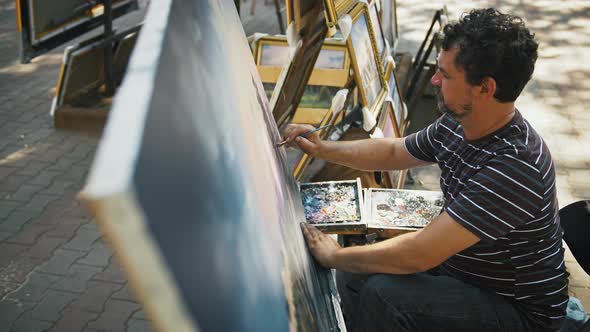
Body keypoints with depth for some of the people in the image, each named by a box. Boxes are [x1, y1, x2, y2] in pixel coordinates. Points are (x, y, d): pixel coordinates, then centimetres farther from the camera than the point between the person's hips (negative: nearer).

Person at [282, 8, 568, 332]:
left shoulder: (513, 166, -34)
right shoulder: (455, 125, -7)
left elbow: (418, 255, -33)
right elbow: (392, 152, 13)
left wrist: (335, 256, -20)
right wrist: (322, 148, 0)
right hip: (458, 265, 8)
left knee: (383, 295, -25)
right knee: (355, 273, -2)